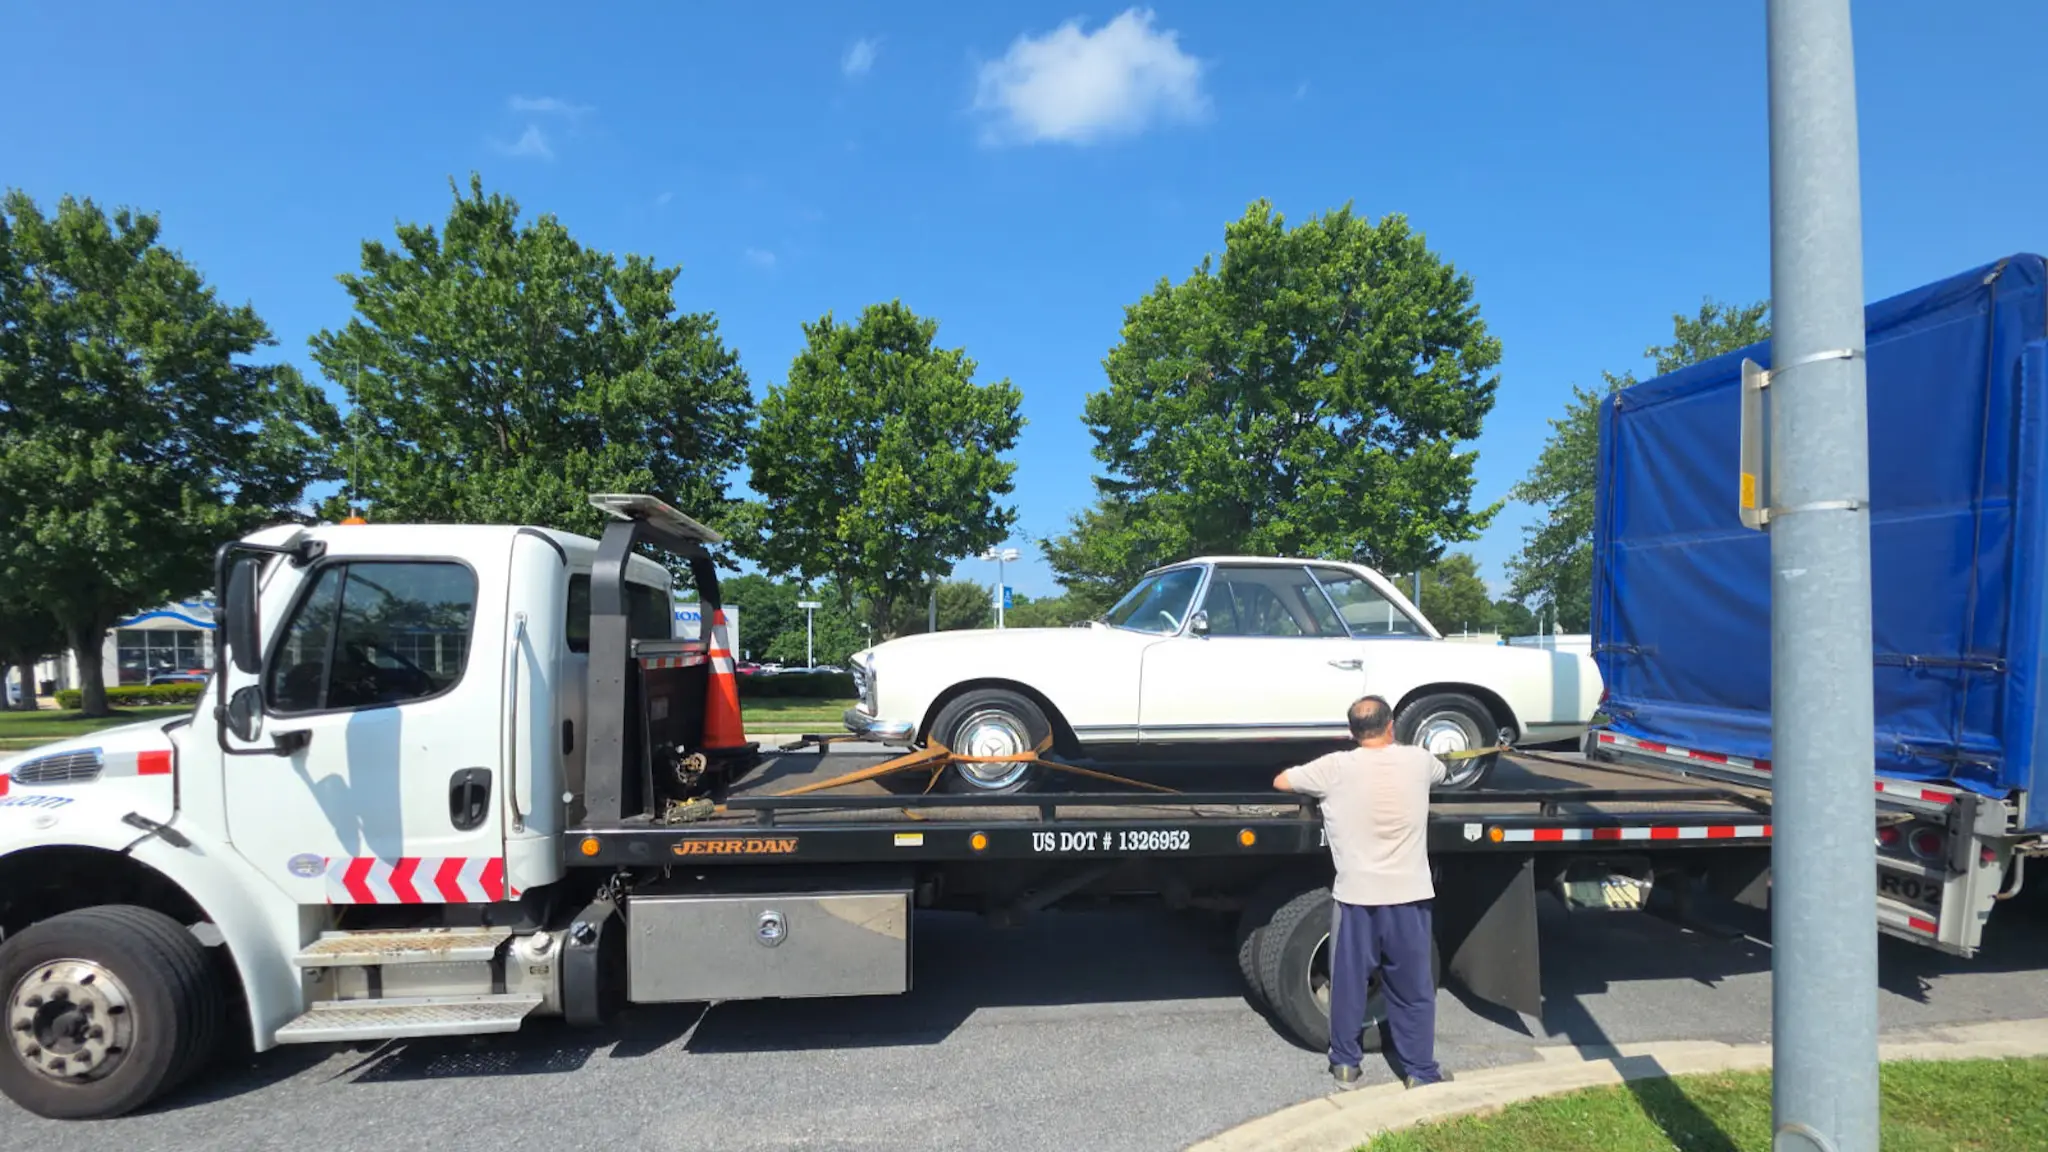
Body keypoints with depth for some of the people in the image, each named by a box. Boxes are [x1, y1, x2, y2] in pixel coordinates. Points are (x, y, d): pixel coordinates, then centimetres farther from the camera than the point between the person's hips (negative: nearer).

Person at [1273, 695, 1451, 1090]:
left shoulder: (1336, 767, -9)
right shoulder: (1418, 760, -3)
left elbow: (1281, 782, 3)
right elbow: (1440, 772, 22)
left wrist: (1319, 787, 20)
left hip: (1356, 895, -1)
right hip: (1409, 895, 1)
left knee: (1348, 984, 13)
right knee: (1413, 988, 14)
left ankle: (1346, 1064, 25)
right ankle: (1420, 1071, 21)